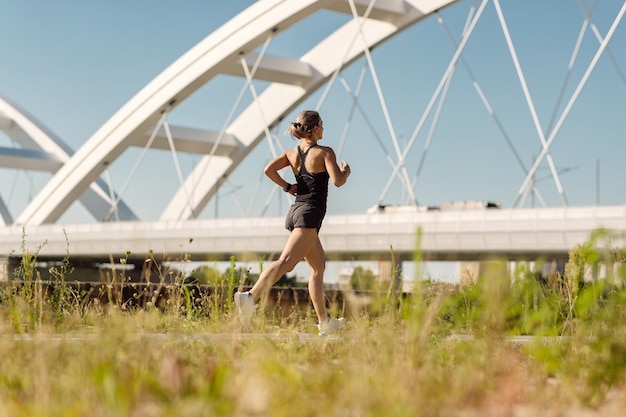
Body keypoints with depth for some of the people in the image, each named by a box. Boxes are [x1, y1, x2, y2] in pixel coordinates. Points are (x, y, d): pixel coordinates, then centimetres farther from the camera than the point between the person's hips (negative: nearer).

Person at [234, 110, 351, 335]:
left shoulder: (292, 153, 12)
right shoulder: (325, 152, -5)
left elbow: (269, 169, -2)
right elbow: (338, 181, -14)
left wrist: (288, 187, 8)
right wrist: (346, 171, 7)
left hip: (296, 210, 8)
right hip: (310, 214, -8)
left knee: (318, 266, 17)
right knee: (286, 262, -20)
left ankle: (324, 321, 21)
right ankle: (251, 297, -37)